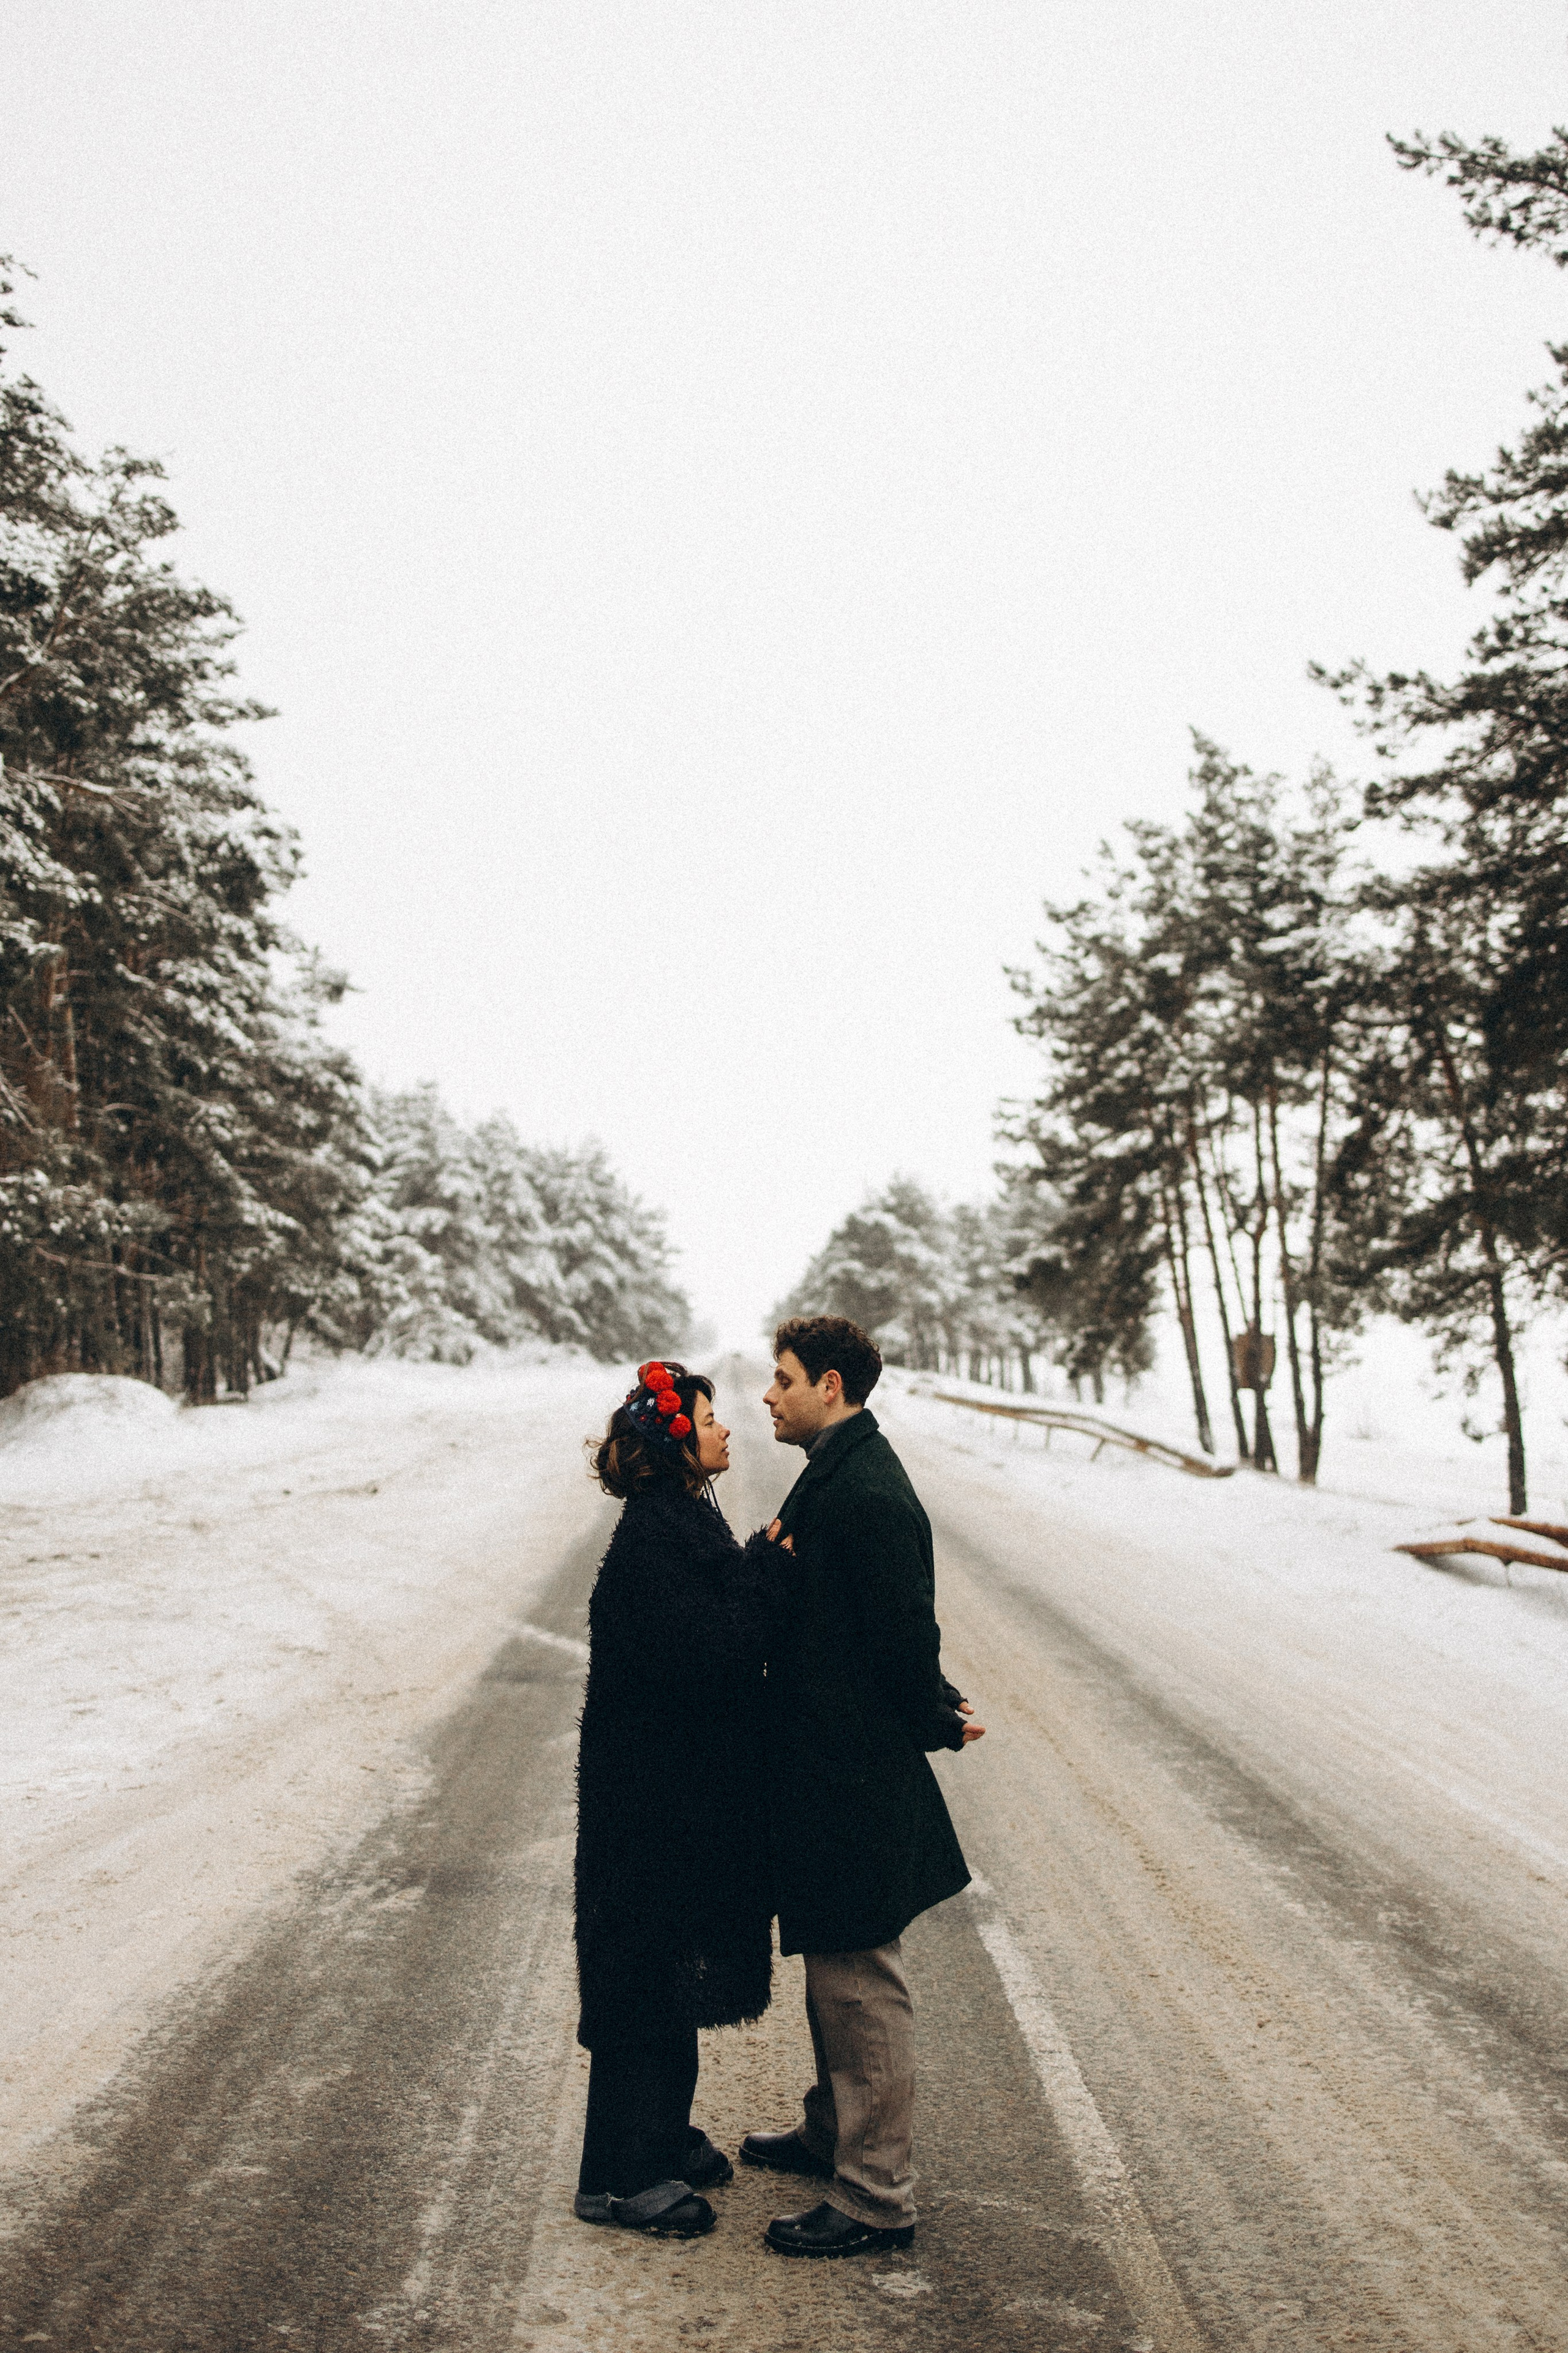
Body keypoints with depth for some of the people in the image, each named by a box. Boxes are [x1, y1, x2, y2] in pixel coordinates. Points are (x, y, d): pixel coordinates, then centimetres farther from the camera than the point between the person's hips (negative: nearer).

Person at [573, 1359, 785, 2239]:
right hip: (657, 1796, -10)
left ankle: (663, 2134, 36)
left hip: (692, 1791, 10)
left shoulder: (689, 1524, 8)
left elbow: (730, 1639, 11)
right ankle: (620, 2176, 17)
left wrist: (765, 1570, -2)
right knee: (648, 1974, 3)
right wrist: (767, 1567, -21)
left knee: (674, 1969, 21)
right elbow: (711, 1653, -29)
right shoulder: (652, 1540, -22)